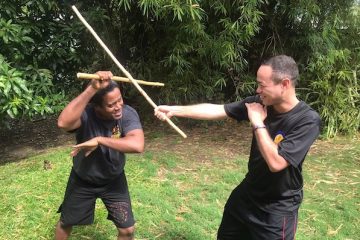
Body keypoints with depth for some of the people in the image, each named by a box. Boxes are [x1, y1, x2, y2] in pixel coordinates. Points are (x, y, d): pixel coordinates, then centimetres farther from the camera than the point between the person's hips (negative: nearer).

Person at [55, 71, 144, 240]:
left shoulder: (128, 114, -25)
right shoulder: (85, 113, -28)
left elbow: (138, 145, -41)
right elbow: (63, 123, -52)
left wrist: (99, 140, -39)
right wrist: (91, 89, -54)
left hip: (114, 180, 1)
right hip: (82, 180, 0)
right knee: (65, 223, 19)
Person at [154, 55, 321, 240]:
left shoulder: (308, 120, -25)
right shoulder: (260, 102, -9)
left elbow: (276, 162, -32)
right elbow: (216, 109, -7)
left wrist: (257, 122, -25)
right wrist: (174, 110, -10)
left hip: (277, 208, -5)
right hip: (247, 194, 6)